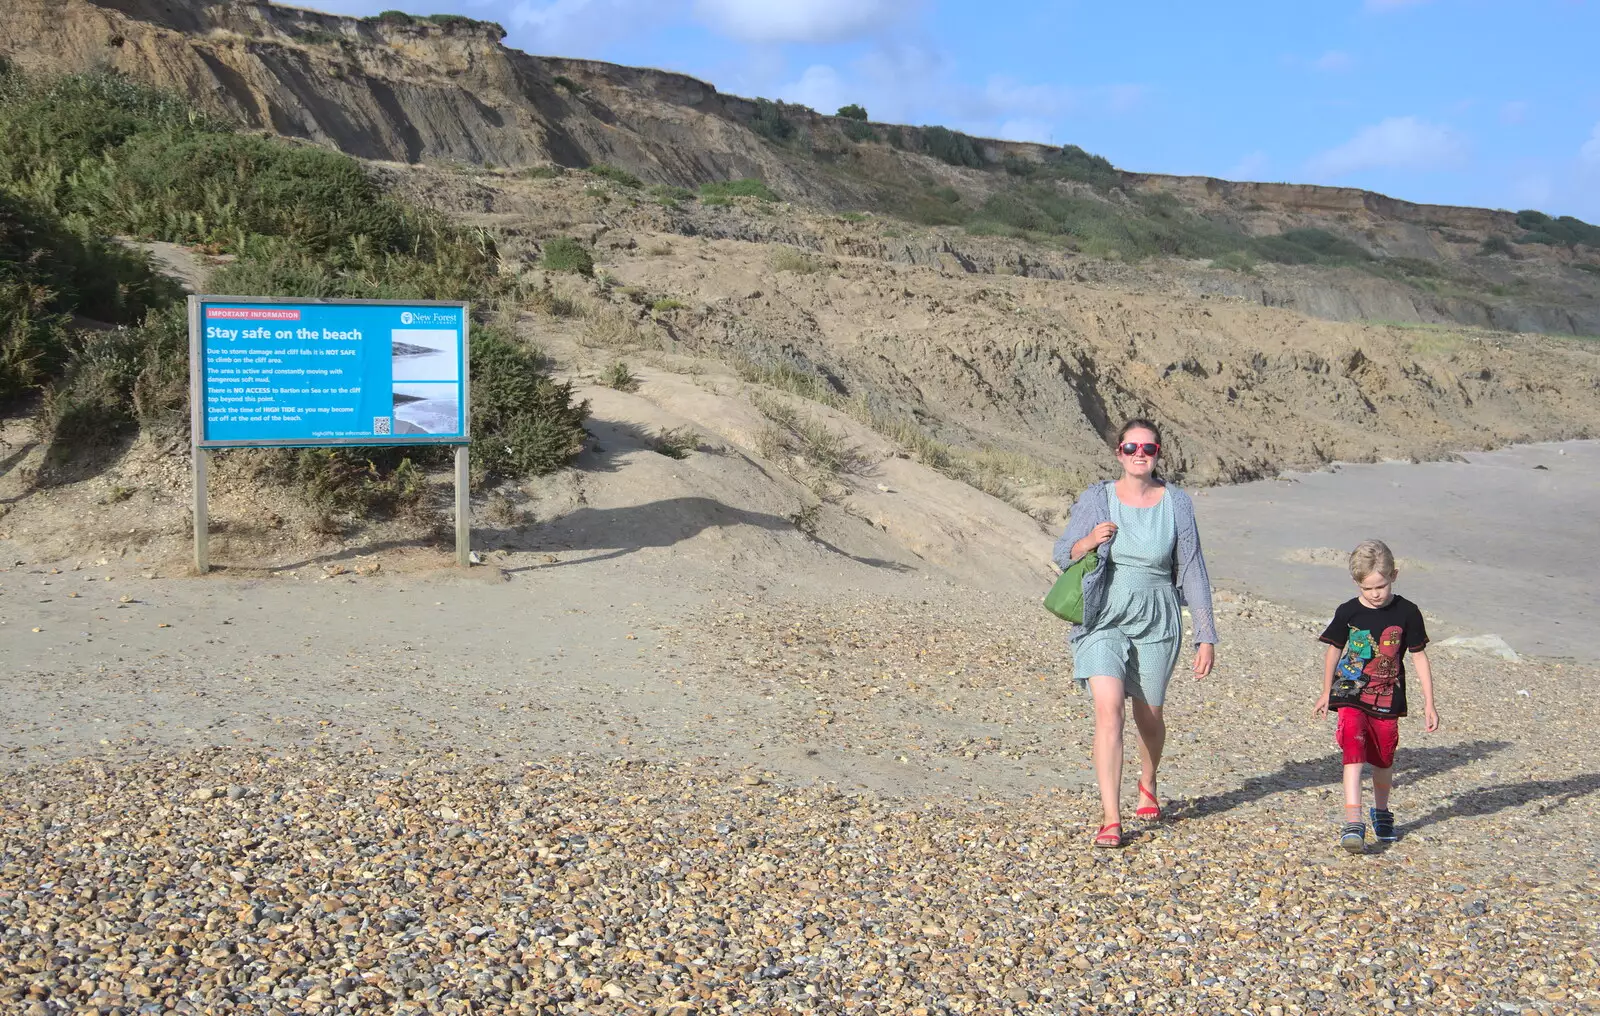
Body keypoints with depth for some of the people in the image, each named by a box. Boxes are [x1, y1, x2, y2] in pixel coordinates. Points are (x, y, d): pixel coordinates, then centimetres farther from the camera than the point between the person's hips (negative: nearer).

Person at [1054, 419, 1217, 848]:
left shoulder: (1177, 503, -2)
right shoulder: (1096, 499, -2)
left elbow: (1193, 571, 1)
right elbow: (1062, 554, 5)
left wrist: (1206, 636, -1)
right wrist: (1089, 540, -17)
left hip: (1157, 622, 1)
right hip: (1103, 619, -1)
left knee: (1149, 716, 13)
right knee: (1109, 709, -17)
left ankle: (1148, 784, 45)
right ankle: (1111, 819, -14)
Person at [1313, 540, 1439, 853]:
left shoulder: (1407, 613, -5)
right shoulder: (1348, 612, -5)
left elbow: (1419, 657, 2)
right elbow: (1334, 651, 10)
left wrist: (1429, 703, 1)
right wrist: (1326, 694, 18)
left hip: (1388, 700, 1)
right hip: (1351, 696, -1)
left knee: (1384, 759, 14)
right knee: (1354, 753, -18)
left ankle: (1381, 812, 39)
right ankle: (1352, 822, -24)